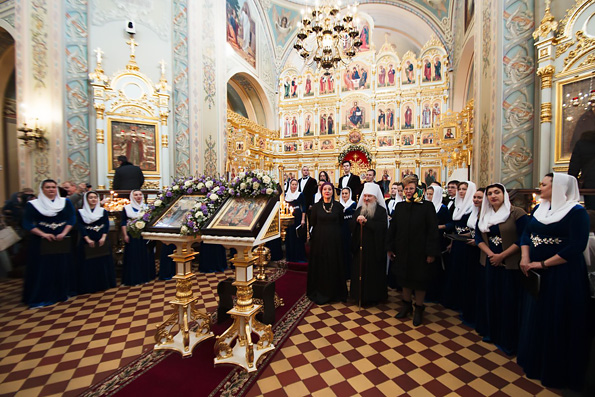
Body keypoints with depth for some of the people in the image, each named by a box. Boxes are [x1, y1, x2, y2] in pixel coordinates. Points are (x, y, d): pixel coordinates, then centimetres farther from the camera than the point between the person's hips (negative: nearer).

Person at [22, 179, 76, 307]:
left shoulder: (65, 202, 5)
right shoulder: (32, 204, 1)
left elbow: (72, 218, 1)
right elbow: (27, 223, -2)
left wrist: (64, 233, -11)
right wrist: (43, 234, -15)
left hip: (62, 241, 2)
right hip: (40, 242, -2)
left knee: (63, 267, 8)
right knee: (42, 268, 1)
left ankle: (63, 292, 22)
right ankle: (41, 296, 13)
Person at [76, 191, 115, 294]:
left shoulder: (103, 211, 7)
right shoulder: (80, 212, 3)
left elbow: (107, 225, 1)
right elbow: (80, 227, -3)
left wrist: (103, 237, -11)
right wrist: (88, 239, -14)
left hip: (102, 241, 1)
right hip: (87, 242, -1)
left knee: (104, 262, 5)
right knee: (89, 264, 1)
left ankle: (105, 284, 16)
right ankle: (90, 286, 12)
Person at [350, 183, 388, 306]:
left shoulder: (381, 210, -3)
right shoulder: (359, 209, 11)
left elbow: (382, 226, -17)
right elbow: (352, 225, 5)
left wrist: (366, 221, -17)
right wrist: (357, 220, -15)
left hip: (374, 247, -4)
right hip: (360, 246, 4)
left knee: (373, 272, 4)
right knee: (359, 271, 8)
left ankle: (373, 297, 20)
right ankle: (360, 296, 23)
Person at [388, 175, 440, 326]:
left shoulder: (427, 206, -8)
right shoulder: (399, 206, 3)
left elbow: (433, 231, -9)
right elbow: (392, 228, 6)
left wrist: (431, 252, -13)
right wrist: (390, 248, 5)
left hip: (420, 251, -3)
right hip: (403, 250, 4)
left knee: (419, 280, 9)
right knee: (405, 279, 16)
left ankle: (418, 309, 29)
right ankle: (406, 306, 35)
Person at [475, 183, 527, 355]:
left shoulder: (517, 213, -7)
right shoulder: (484, 216, 9)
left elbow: (523, 239, -12)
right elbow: (478, 237, 8)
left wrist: (501, 256, -15)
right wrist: (490, 254, -8)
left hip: (510, 264, -5)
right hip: (489, 263, 5)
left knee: (509, 301, 2)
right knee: (491, 298, 11)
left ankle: (508, 340, 19)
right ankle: (492, 333, 27)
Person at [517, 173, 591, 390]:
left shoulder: (576, 212, -11)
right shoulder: (539, 209, 7)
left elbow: (576, 246, -18)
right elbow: (526, 233, 6)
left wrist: (542, 264, -18)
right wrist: (525, 258, -8)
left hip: (563, 274, -6)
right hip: (536, 274, 6)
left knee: (558, 320, 7)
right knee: (535, 315, 17)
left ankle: (556, 370, 27)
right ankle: (534, 360, 36)